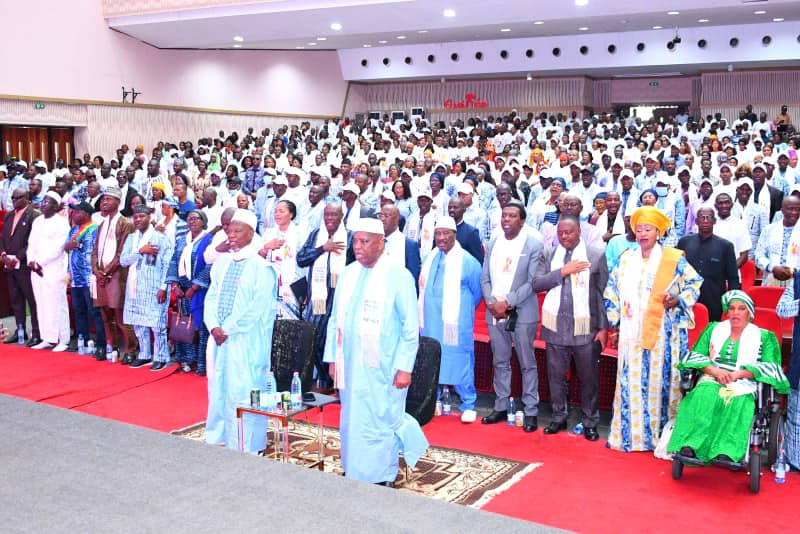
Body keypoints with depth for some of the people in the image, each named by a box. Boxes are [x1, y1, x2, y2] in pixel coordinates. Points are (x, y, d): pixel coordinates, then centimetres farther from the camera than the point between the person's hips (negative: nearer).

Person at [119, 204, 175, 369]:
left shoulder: (161, 239, -4)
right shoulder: (131, 238, 13)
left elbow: (167, 265, -8)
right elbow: (123, 260, 3)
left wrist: (163, 287, -15)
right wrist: (140, 251, -12)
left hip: (154, 289, -6)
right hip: (134, 288, 6)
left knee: (157, 324, -4)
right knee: (138, 324, 10)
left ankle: (160, 357, 4)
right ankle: (144, 355, 21)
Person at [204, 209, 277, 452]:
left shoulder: (260, 266, -10)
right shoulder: (222, 262, 10)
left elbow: (258, 306, -15)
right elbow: (211, 295, 10)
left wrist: (228, 328, -14)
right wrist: (213, 326, -6)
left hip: (247, 340, -6)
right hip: (220, 337, 6)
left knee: (243, 389, -2)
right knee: (218, 385, 13)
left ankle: (245, 446, 9)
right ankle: (218, 437, 28)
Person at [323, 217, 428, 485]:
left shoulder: (398, 276, -9)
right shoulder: (348, 273, 7)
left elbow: (410, 327, -9)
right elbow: (335, 319, 12)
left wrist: (404, 367, -13)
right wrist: (333, 358, 9)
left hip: (382, 368, -5)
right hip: (351, 365, 5)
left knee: (379, 421, 1)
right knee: (352, 420, 11)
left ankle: (381, 480, 17)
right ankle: (354, 474, 26)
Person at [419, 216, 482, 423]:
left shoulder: (467, 262, -7)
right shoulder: (430, 259, 10)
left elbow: (476, 293, 3)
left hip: (456, 325, -5)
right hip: (430, 324, 5)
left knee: (460, 363, -2)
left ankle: (468, 405, 10)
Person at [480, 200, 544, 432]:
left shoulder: (534, 245, -5)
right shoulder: (493, 243, 10)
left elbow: (532, 282, -10)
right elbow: (485, 278, 10)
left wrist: (507, 303, -15)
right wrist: (492, 303, -6)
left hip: (522, 314, -4)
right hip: (495, 313, 5)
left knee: (527, 364, 2)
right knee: (500, 362, 12)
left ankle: (531, 411, 10)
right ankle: (501, 407, 22)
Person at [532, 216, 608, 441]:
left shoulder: (596, 255, 0)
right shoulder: (549, 255, 9)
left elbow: (603, 293, -1)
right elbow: (536, 283, -2)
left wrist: (604, 327, -4)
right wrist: (563, 271, -13)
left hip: (586, 329, -2)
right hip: (555, 327, 2)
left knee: (588, 377, 5)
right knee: (556, 376, 10)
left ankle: (590, 422, 18)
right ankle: (558, 418, 24)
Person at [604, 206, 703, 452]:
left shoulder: (674, 259, 2)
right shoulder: (625, 259, 13)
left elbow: (695, 283, 5)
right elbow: (611, 292, 17)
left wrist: (678, 300, -12)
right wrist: (613, 322, 11)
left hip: (663, 333, -3)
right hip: (631, 334, 3)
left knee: (660, 381, -2)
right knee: (631, 383, 3)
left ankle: (661, 435, 8)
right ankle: (629, 434, 11)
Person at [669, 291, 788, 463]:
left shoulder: (764, 337, 16)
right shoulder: (713, 329, 23)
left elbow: (770, 368, 2)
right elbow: (696, 355, 12)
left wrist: (737, 374, -13)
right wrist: (715, 371, -9)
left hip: (744, 385, -1)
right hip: (712, 379, 1)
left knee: (738, 402, -37)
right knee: (704, 395, -35)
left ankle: (726, 453, -50)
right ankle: (690, 445, -50)